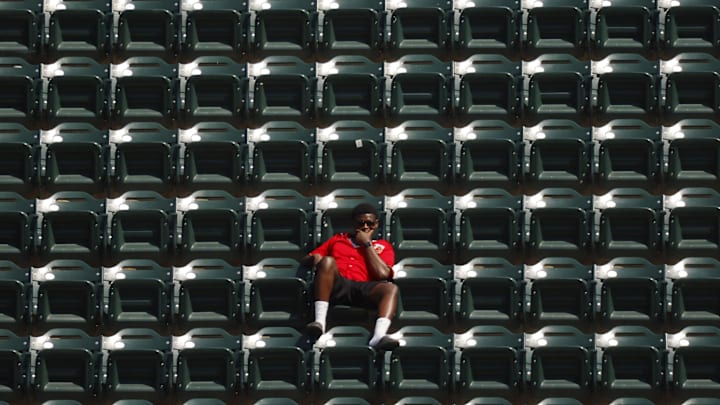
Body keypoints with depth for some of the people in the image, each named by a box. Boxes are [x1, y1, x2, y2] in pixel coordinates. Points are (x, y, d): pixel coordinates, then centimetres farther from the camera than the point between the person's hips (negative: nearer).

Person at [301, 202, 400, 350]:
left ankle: (379, 336, -59)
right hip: (336, 285, 0)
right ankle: (319, 322, -43)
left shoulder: (383, 246, 24)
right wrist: (314, 258, 2)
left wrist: (367, 243, 10)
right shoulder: (338, 239, 31)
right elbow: (306, 259, 28)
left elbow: (382, 274, 4)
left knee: (391, 288, -31)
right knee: (328, 261, -32)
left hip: (362, 289, 0)